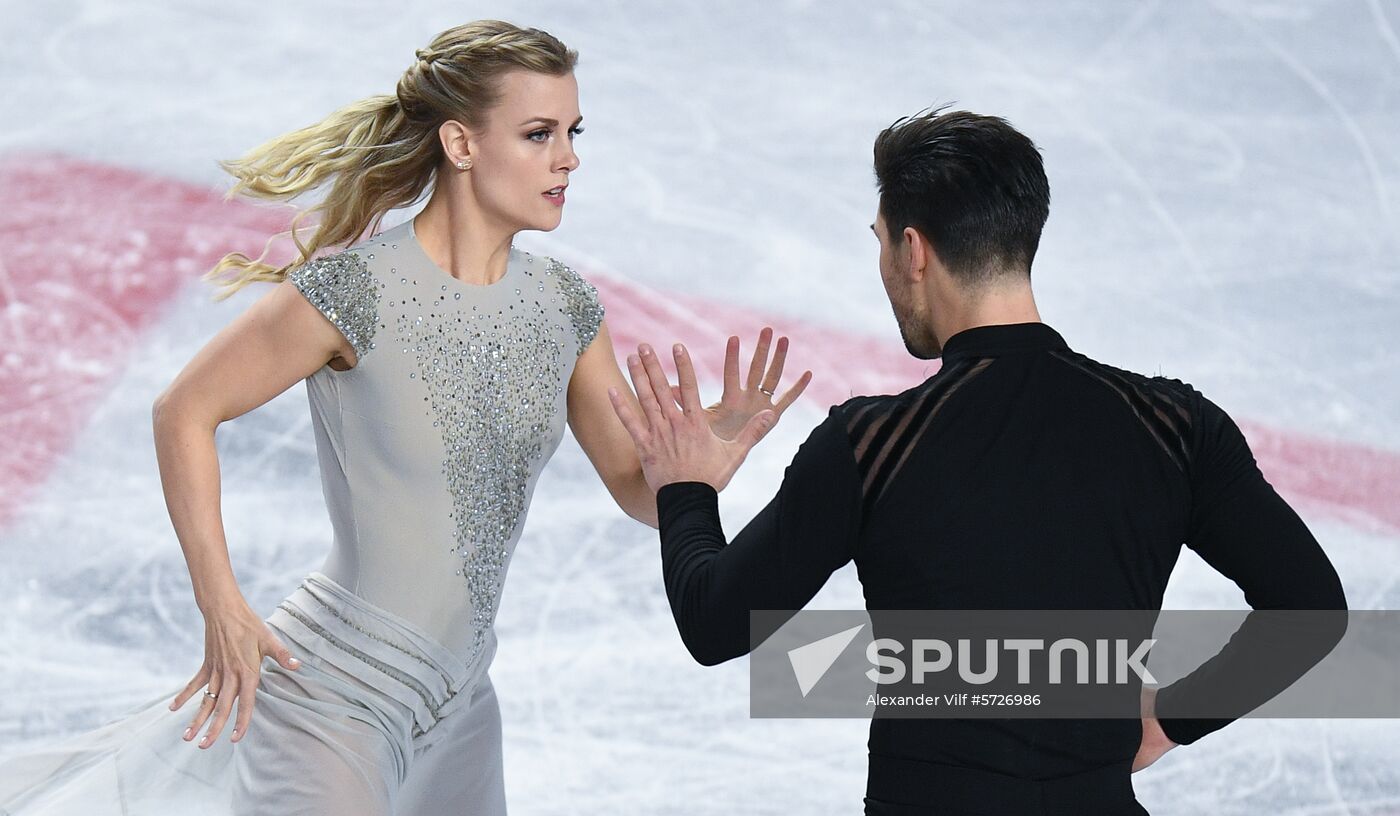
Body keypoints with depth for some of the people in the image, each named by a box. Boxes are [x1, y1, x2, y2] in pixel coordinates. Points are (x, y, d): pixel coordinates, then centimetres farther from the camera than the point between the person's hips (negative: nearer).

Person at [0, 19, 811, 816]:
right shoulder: (355, 288, -18)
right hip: (338, 689, -7)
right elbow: (185, 413, -10)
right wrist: (224, 611, -14)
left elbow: (642, 491, 5)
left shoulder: (565, 305, 2)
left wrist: (715, 437, -17)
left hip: (458, 698, 7)